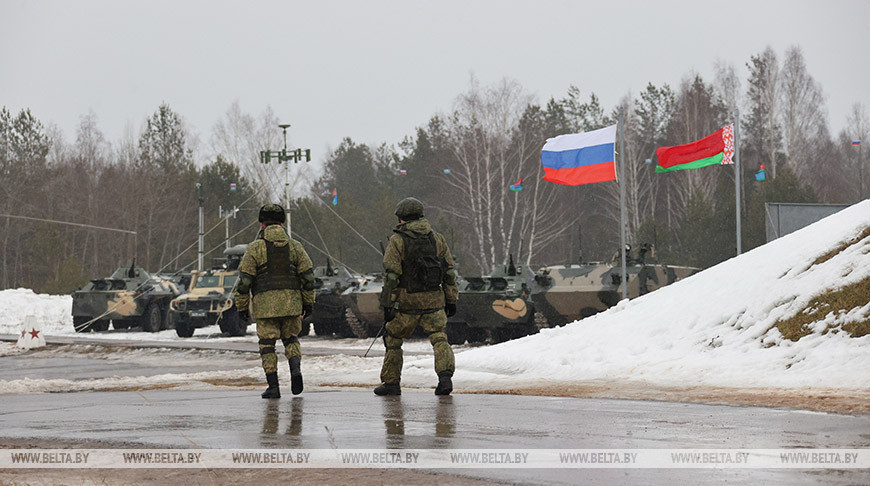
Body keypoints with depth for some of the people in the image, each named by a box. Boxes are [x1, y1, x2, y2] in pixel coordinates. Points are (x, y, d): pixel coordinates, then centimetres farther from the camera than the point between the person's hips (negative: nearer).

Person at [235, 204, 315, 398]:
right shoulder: (294, 246, 6)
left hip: (265, 305, -3)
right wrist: (308, 302, 10)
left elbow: (244, 280, -5)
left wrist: (242, 307, 2)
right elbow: (308, 275, 3)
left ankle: (273, 387, 0)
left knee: (267, 345, 5)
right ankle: (295, 369, -7)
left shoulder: (255, 248, -2)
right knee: (291, 339, 19)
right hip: (291, 303, 3)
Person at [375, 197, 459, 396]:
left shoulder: (397, 241, -4)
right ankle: (445, 375, -18)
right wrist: (451, 301, 15)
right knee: (439, 337, 4)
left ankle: (391, 383, 17)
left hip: (407, 301, -3)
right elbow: (450, 272, 10)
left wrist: (387, 305, -9)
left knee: (393, 338, 13)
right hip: (434, 299, 3)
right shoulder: (437, 239, 9)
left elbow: (391, 275, -10)